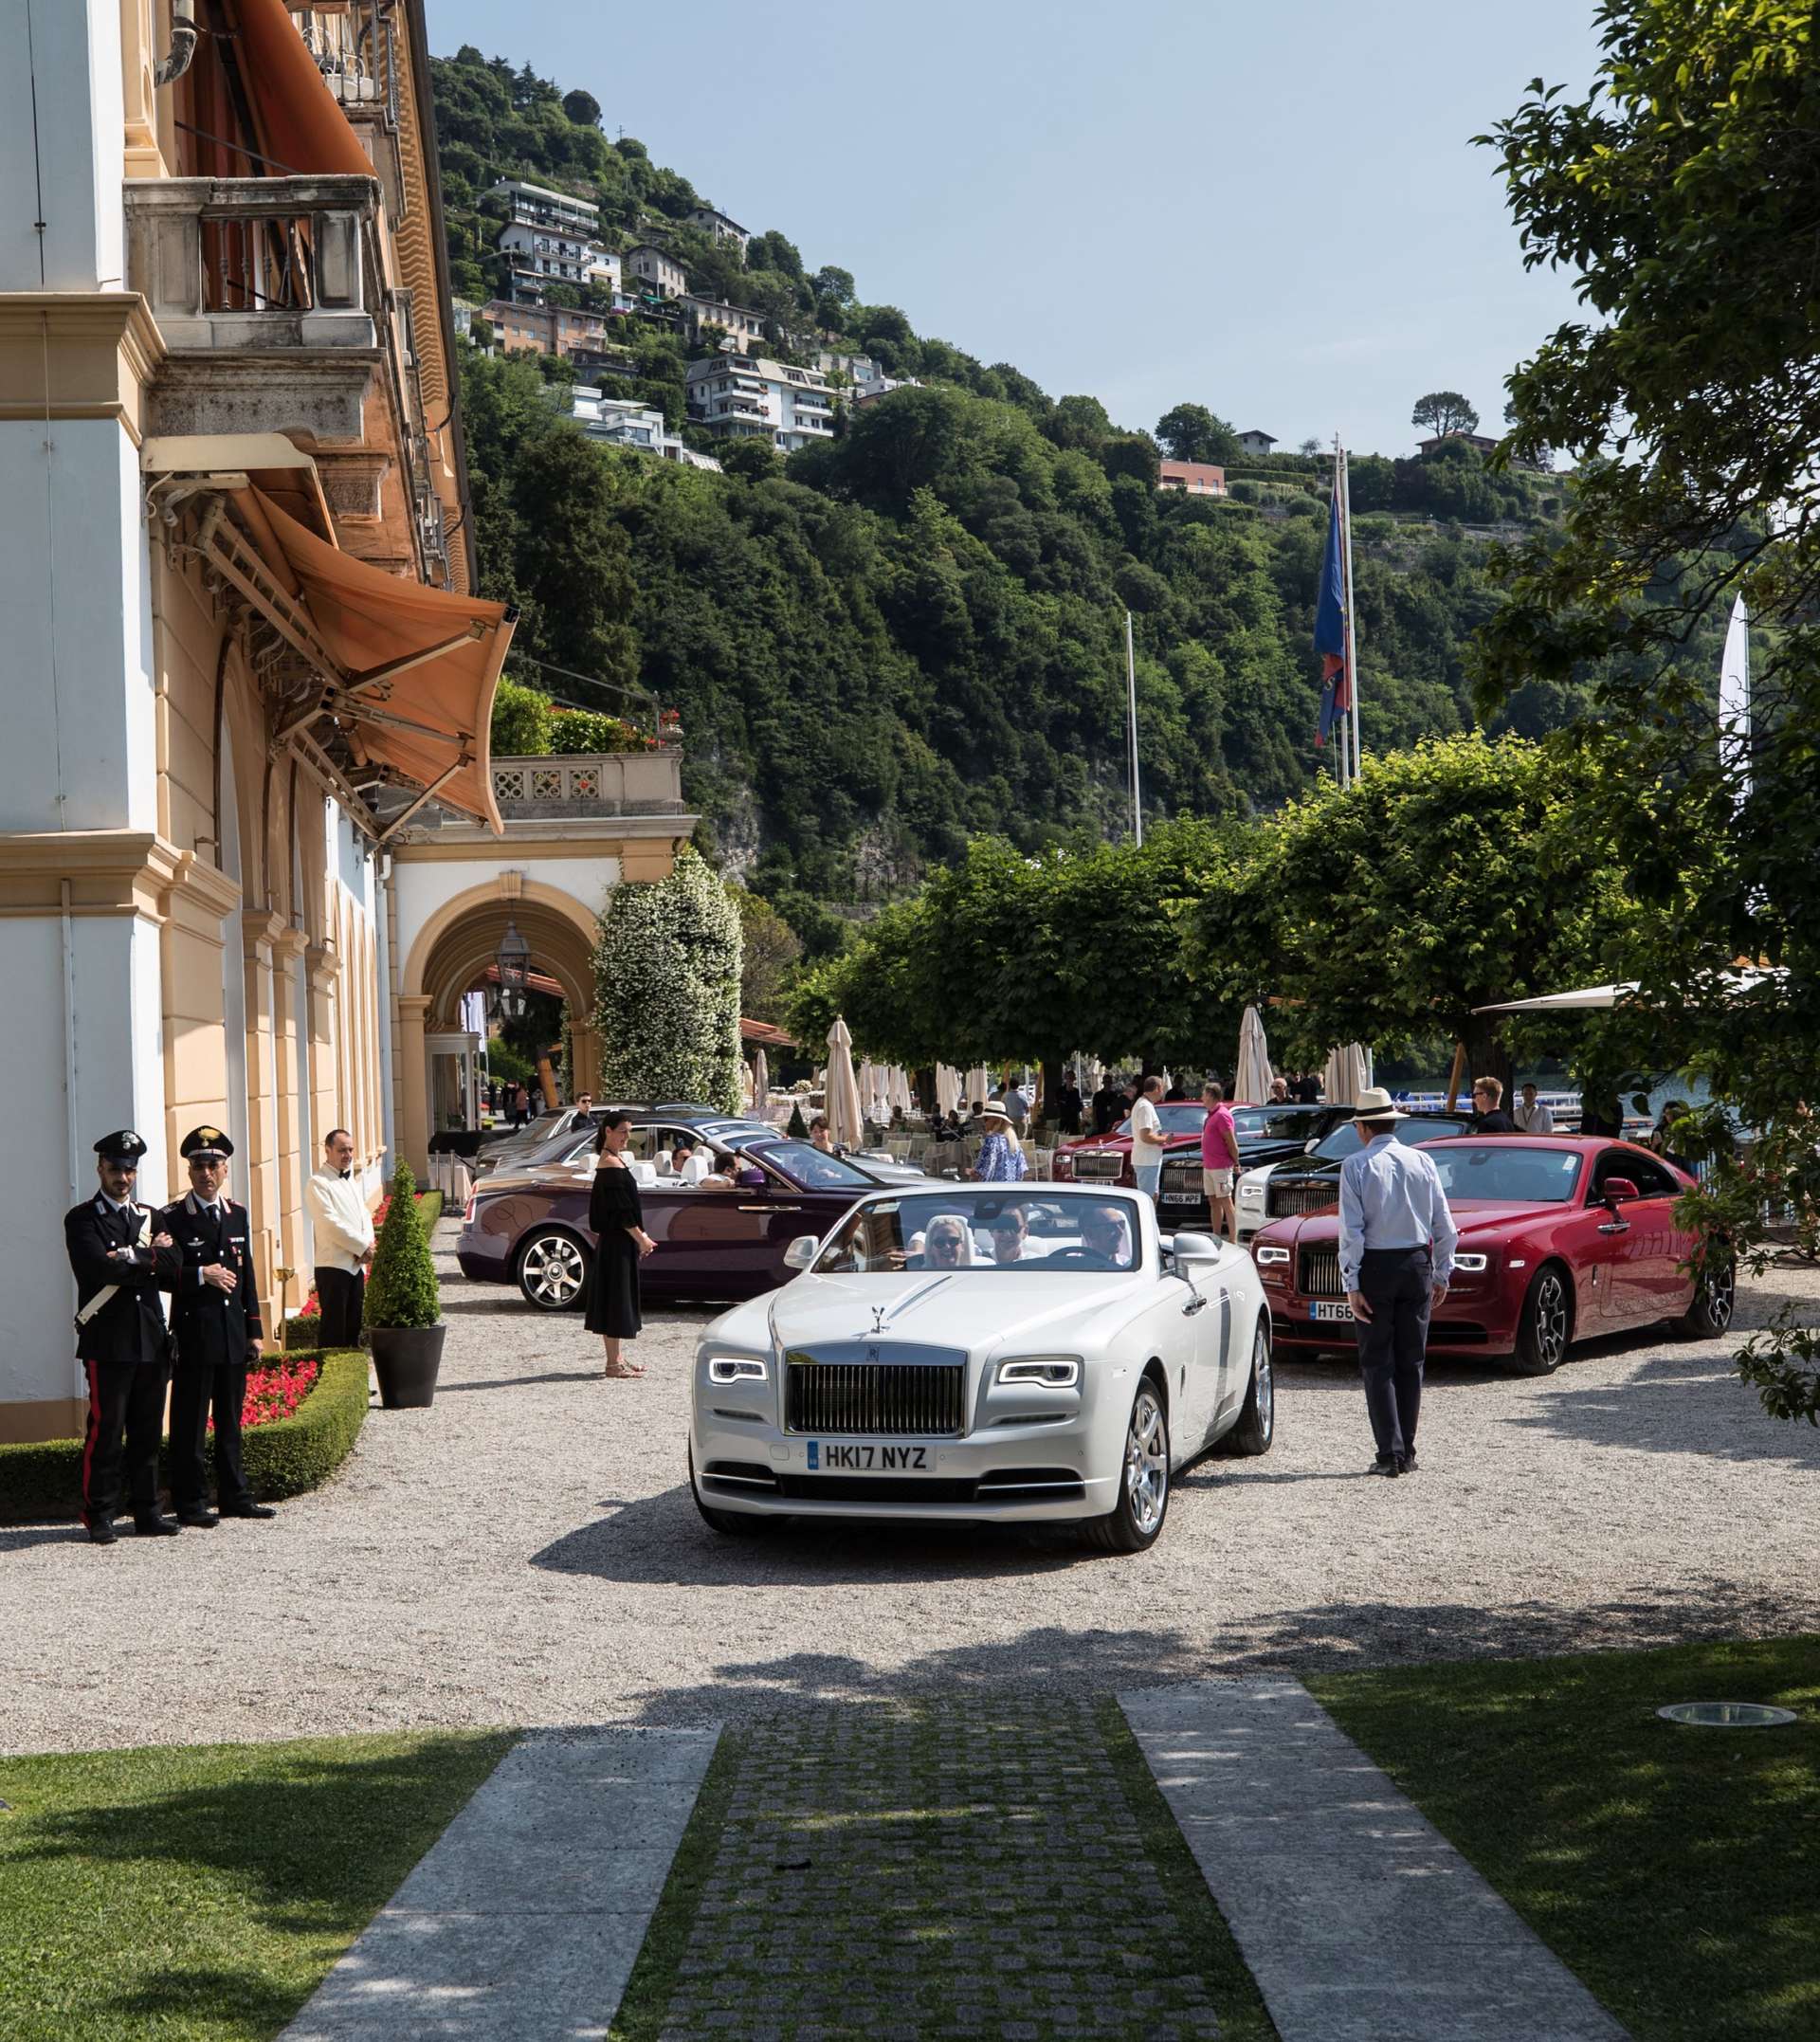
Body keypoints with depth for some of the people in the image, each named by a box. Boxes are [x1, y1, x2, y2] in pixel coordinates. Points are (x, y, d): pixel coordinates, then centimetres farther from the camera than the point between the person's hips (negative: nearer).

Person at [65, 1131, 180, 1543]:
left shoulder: (149, 1217, 17)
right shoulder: (81, 1219, 0)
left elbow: (171, 1270, 4)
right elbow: (99, 1267, -17)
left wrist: (130, 1258, -9)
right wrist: (149, 1256, -7)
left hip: (151, 1340, 5)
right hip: (108, 1342, -5)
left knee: (148, 1432, 8)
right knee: (105, 1431, -5)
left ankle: (147, 1512, 15)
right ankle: (100, 1516, 2)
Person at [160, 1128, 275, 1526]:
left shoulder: (238, 1215, 13)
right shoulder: (172, 1219, -5)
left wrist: (255, 1330, 12)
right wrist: (202, 1275, -19)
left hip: (234, 1333, 5)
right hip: (193, 1333, -5)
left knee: (231, 1419, 12)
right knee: (190, 1422, -1)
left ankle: (234, 1496, 20)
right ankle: (190, 1503, 4)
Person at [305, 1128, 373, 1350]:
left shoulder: (350, 1181, 18)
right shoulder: (318, 1184, -8)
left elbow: (365, 1217, 13)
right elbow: (332, 1224, -16)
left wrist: (366, 1245, -7)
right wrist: (364, 1247, -13)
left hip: (357, 1264, 8)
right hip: (333, 1265, -8)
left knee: (353, 1327, 11)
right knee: (334, 1331, -7)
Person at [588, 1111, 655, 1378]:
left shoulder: (613, 1161, 15)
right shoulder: (611, 1163, -16)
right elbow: (620, 1210, -19)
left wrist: (640, 1236, 17)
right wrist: (641, 1238, -15)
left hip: (615, 1240, 10)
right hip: (618, 1243, -10)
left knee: (616, 1300, 13)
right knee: (616, 1297, -6)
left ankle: (617, 1358, 20)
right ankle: (614, 1363, -3)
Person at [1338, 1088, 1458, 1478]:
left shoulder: (1356, 1165, -7)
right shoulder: (1423, 1162, 4)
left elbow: (1352, 1230, -12)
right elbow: (1445, 1226, 5)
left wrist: (1352, 1284, -10)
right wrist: (1442, 1273, 13)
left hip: (1375, 1268, -3)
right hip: (1418, 1264, 3)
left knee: (1378, 1363, 1)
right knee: (1411, 1362, 10)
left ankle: (1390, 1454, -6)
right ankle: (1407, 1454, 12)